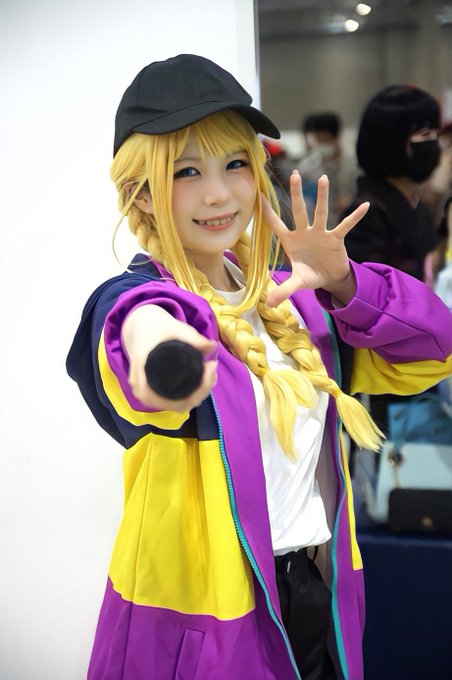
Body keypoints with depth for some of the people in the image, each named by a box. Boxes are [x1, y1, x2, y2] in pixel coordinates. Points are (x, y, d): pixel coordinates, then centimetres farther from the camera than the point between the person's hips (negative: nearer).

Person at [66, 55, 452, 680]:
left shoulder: (289, 300, 5)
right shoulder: (135, 298, -14)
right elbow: (139, 318, -39)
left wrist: (343, 282, -16)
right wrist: (156, 344, -64)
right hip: (205, 615, -5)